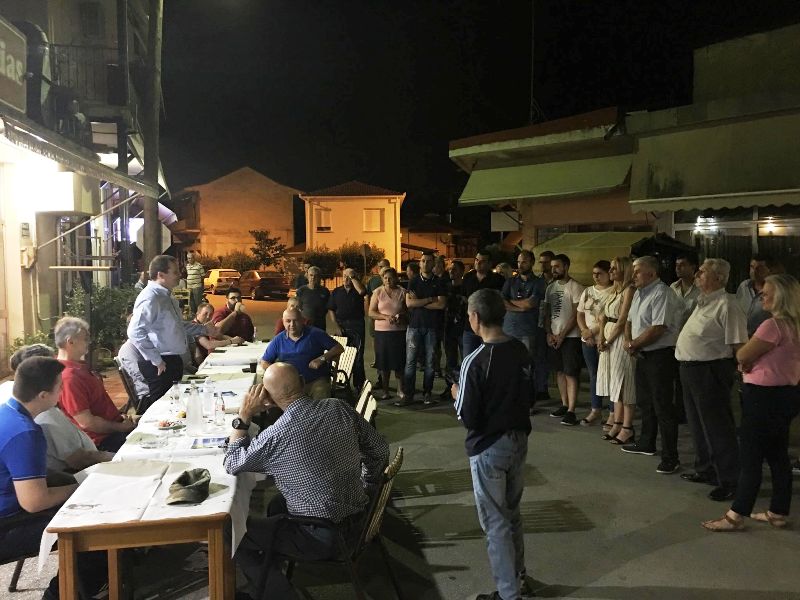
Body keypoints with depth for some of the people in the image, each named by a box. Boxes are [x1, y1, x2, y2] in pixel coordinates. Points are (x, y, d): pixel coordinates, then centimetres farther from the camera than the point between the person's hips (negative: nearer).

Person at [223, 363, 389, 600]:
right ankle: (274, 576, 44)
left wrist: (243, 416, -5)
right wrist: (366, 491, 16)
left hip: (324, 537, -6)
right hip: (358, 520, 6)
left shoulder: (275, 436, -23)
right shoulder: (339, 407, -9)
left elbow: (232, 465, -5)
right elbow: (379, 449, 2)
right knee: (277, 504, 29)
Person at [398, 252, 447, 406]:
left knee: (430, 362, 4)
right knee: (410, 361, -1)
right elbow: (409, 303, -5)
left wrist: (419, 303, -7)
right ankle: (408, 394, 3)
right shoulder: (413, 282, 7)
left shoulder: (438, 282, 5)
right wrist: (430, 299, -8)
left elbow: (441, 304, -7)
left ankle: (427, 393, 14)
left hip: (432, 327, 0)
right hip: (414, 325, 0)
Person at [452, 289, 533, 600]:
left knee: (495, 522, 9)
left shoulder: (475, 361, -24)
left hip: (489, 448, -7)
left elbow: (468, 418, -20)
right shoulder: (521, 350, -3)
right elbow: (527, 396, 8)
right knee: (512, 513, 24)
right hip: (519, 440, 7)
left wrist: (457, 395, -2)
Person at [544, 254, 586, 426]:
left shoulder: (575, 287, -8)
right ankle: (564, 405, 20)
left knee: (570, 374, -6)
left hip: (570, 336, -6)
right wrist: (549, 333, 1)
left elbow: (576, 315, -11)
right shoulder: (550, 288, 12)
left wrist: (562, 335, -13)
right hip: (553, 336, 6)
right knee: (559, 371, 10)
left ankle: (571, 411, -6)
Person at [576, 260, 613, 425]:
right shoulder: (587, 291, 13)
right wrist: (585, 331, -2)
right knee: (593, 374, 13)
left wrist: (593, 331, -14)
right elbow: (580, 314, 14)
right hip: (587, 340, 6)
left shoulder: (613, 292, -9)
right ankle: (595, 410, 22)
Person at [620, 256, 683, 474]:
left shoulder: (662, 294, -18)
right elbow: (630, 320, 18)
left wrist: (634, 344, -13)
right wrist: (628, 340, -2)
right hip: (642, 355, 10)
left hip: (660, 356, -10)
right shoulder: (639, 293, 13)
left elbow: (658, 329, -24)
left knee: (663, 407, -5)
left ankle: (670, 457, 2)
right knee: (644, 402, 21)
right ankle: (646, 444, 37)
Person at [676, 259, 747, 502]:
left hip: (710, 371, -10)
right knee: (697, 424, 20)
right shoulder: (703, 302, 13)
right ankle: (705, 470, 35)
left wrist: (742, 371, -19)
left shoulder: (726, 305, -17)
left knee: (717, 427, -1)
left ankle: (729, 480, 11)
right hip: (690, 369, 10)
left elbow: (739, 344, -19)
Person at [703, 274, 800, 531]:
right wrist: (750, 361, 4)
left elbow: (742, 356, -16)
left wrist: (745, 357, 5)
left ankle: (736, 515, 5)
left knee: (750, 457, -2)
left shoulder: (773, 325, -22)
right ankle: (779, 512, 24)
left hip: (765, 396, -9)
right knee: (778, 455, 15)